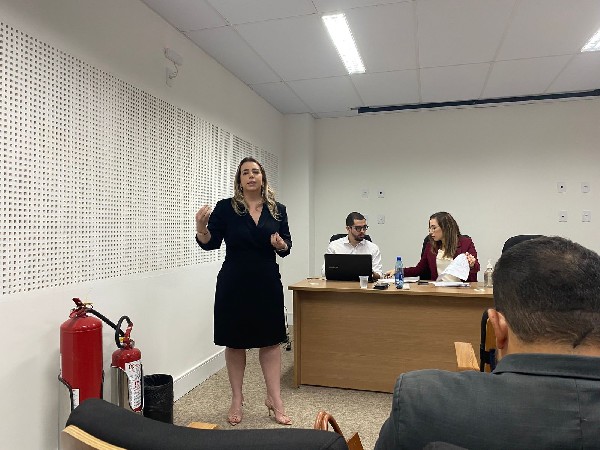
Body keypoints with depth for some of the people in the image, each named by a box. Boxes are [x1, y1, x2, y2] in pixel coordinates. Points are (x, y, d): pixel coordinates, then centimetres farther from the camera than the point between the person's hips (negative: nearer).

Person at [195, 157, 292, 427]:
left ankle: (274, 399, 19)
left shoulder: (277, 210, 3)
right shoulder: (225, 207, -4)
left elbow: (287, 246, 5)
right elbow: (210, 243, -8)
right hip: (234, 284, -2)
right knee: (235, 341, 8)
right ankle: (237, 399, 25)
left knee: (271, 340, 6)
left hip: (268, 284, 2)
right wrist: (201, 227, -27)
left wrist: (281, 245, -17)